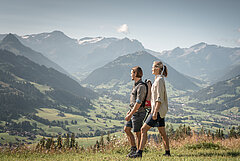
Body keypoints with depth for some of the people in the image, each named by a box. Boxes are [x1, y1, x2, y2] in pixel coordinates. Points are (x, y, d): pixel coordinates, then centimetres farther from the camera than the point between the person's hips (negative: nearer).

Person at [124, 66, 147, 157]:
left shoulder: (141, 86, -18)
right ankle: (133, 149, 15)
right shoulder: (136, 85, 14)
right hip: (134, 112, 10)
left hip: (138, 113, -10)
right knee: (126, 129, 10)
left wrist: (130, 114, -24)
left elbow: (139, 103, -23)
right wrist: (130, 111, 21)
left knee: (138, 133, -3)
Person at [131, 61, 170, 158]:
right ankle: (167, 152, 15)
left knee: (144, 129, -10)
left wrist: (155, 112, -24)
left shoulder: (159, 80, -13)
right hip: (160, 110, 10)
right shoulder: (158, 79, 16)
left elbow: (159, 98, -20)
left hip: (158, 110, -10)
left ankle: (139, 152, -11)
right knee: (162, 132, 12)